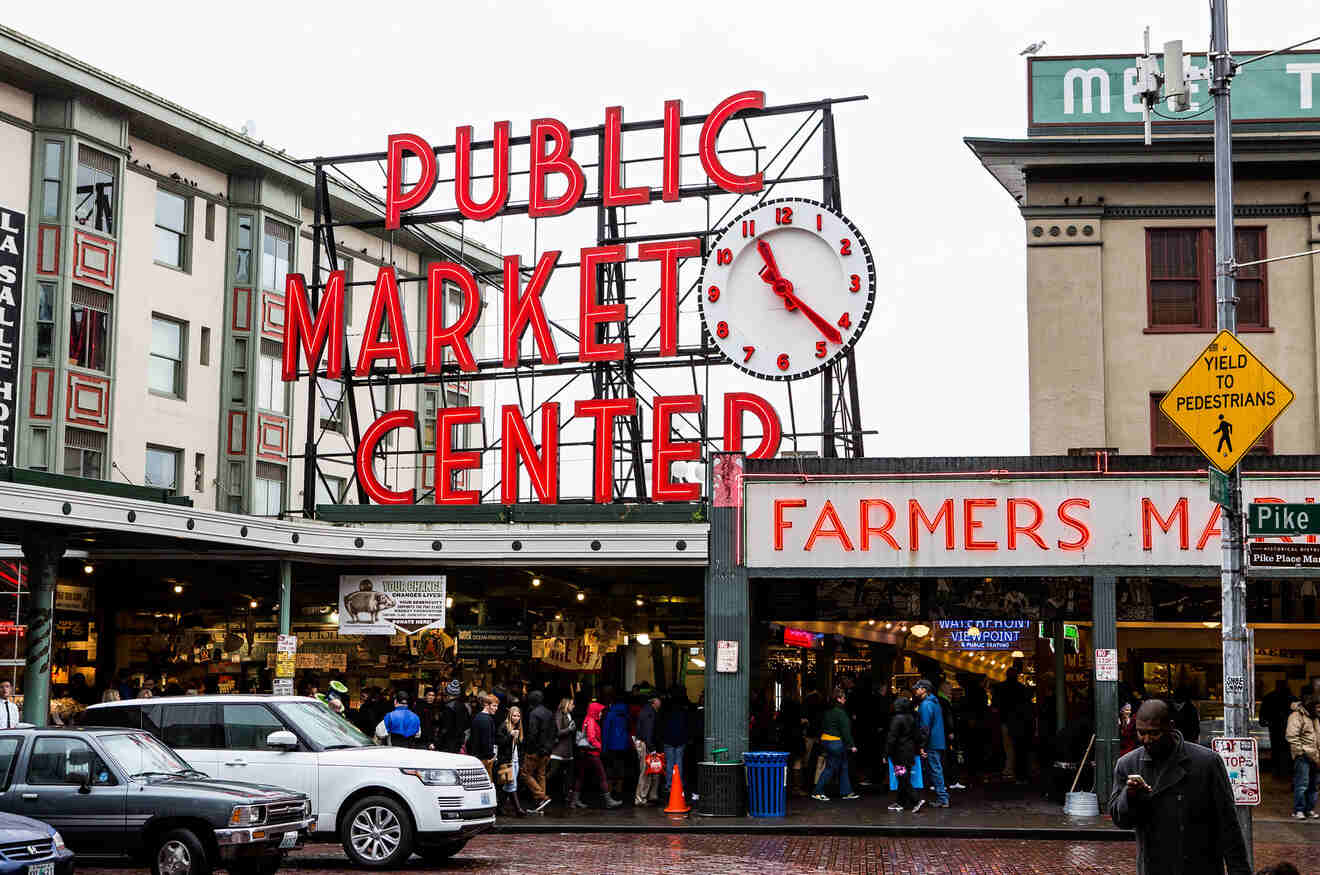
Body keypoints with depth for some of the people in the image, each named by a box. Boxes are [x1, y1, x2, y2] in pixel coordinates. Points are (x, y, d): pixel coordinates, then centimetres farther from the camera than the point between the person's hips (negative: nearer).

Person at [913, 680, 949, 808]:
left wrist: (922, 746, -19)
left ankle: (942, 799, -4)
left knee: (935, 771, -5)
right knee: (937, 770, 13)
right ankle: (942, 798, 15)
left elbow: (925, 727, -20)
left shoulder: (926, 705, -15)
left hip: (932, 744, -10)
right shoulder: (934, 702, 17)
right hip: (939, 743, 10)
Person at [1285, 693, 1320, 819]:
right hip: (1302, 756, -8)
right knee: (1302, 784, -9)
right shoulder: (1296, 716, -8)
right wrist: (1301, 751, -17)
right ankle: (1298, 810, -4)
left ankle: (1309, 809, 19)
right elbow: (1291, 736, -14)